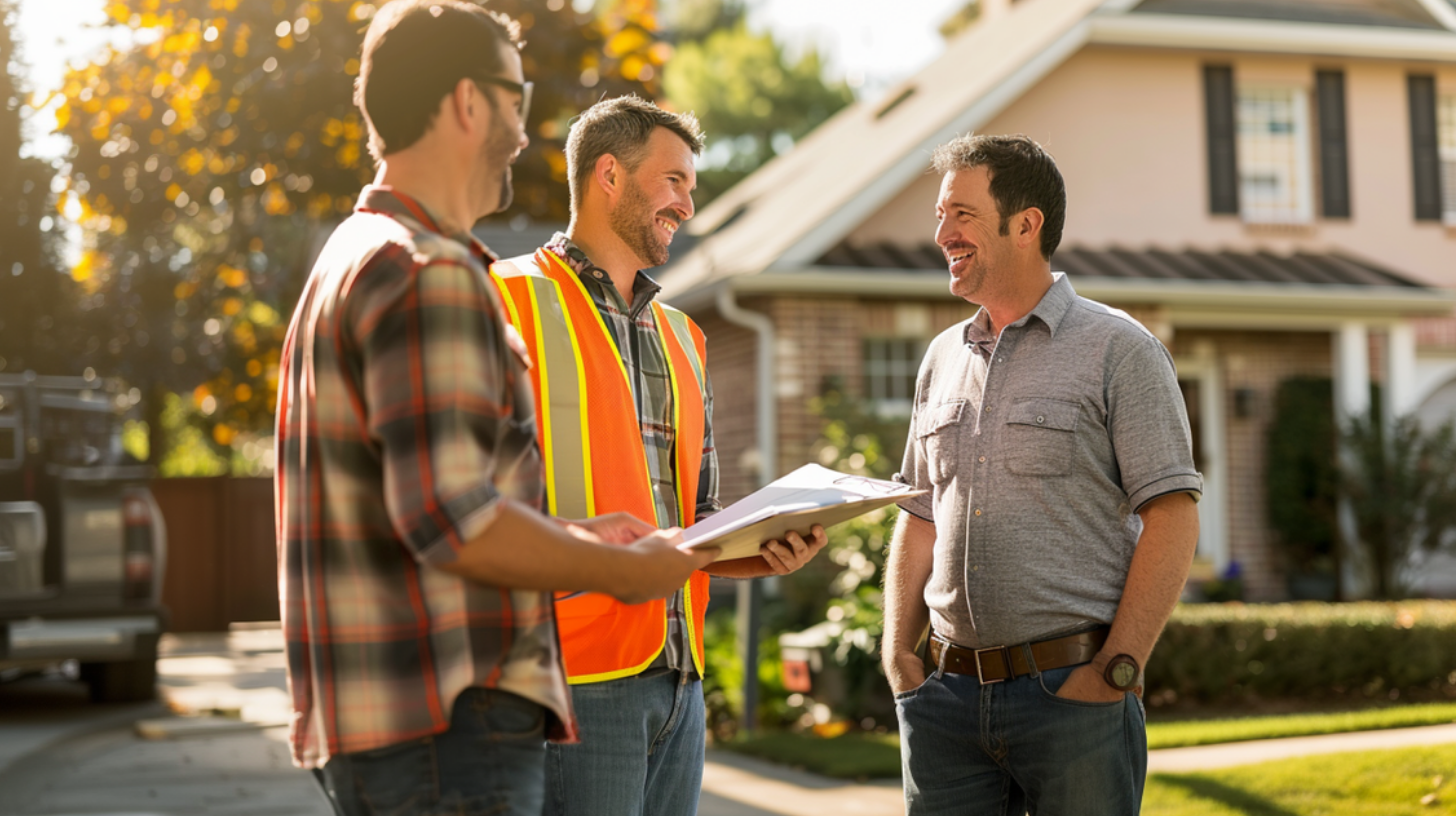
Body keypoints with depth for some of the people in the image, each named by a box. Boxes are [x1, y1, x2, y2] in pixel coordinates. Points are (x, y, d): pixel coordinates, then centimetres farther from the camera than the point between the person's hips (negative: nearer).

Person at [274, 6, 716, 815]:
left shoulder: (353, 261, 19)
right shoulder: (430, 273, -15)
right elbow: (451, 520, -23)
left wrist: (571, 533, 18)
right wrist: (622, 572, -11)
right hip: (447, 725, -10)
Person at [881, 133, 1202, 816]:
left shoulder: (1119, 350, -2)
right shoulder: (942, 359, 15)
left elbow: (1172, 517, -8)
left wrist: (1116, 670, -14)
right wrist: (898, 652, 6)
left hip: (1072, 690, -5)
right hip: (948, 693, 5)